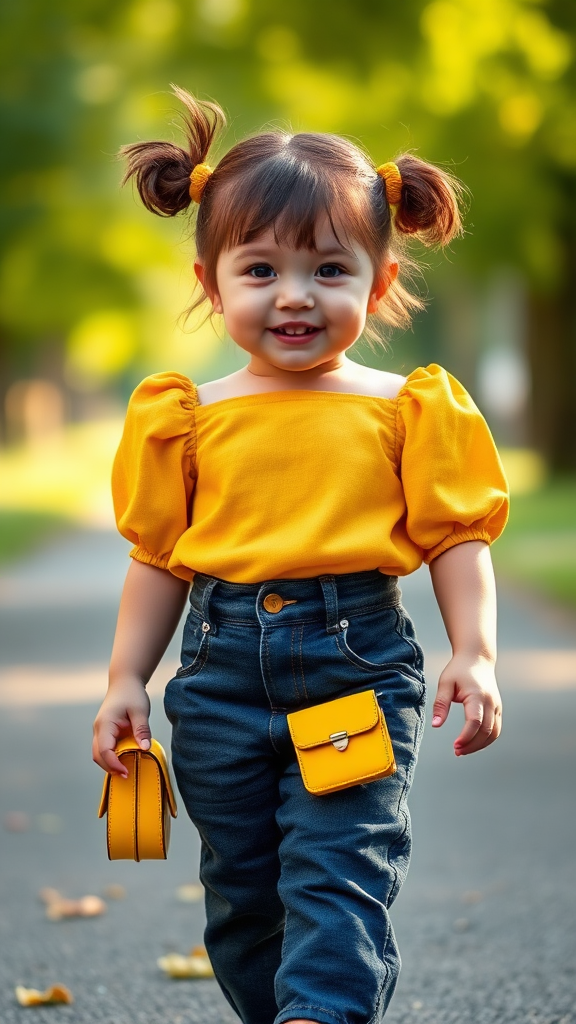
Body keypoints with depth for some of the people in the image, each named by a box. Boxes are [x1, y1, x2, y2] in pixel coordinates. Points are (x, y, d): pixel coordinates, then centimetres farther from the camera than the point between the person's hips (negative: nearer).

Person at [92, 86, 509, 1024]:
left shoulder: (403, 411, 1)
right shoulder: (194, 419, 5)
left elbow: (458, 536, 1)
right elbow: (158, 556, 11)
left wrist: (474, 654, -11)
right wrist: (127, 680, 8)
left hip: (359, 662, -3)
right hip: (224, 667, 3)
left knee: (337, 869, -13)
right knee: (240, 886, 10)